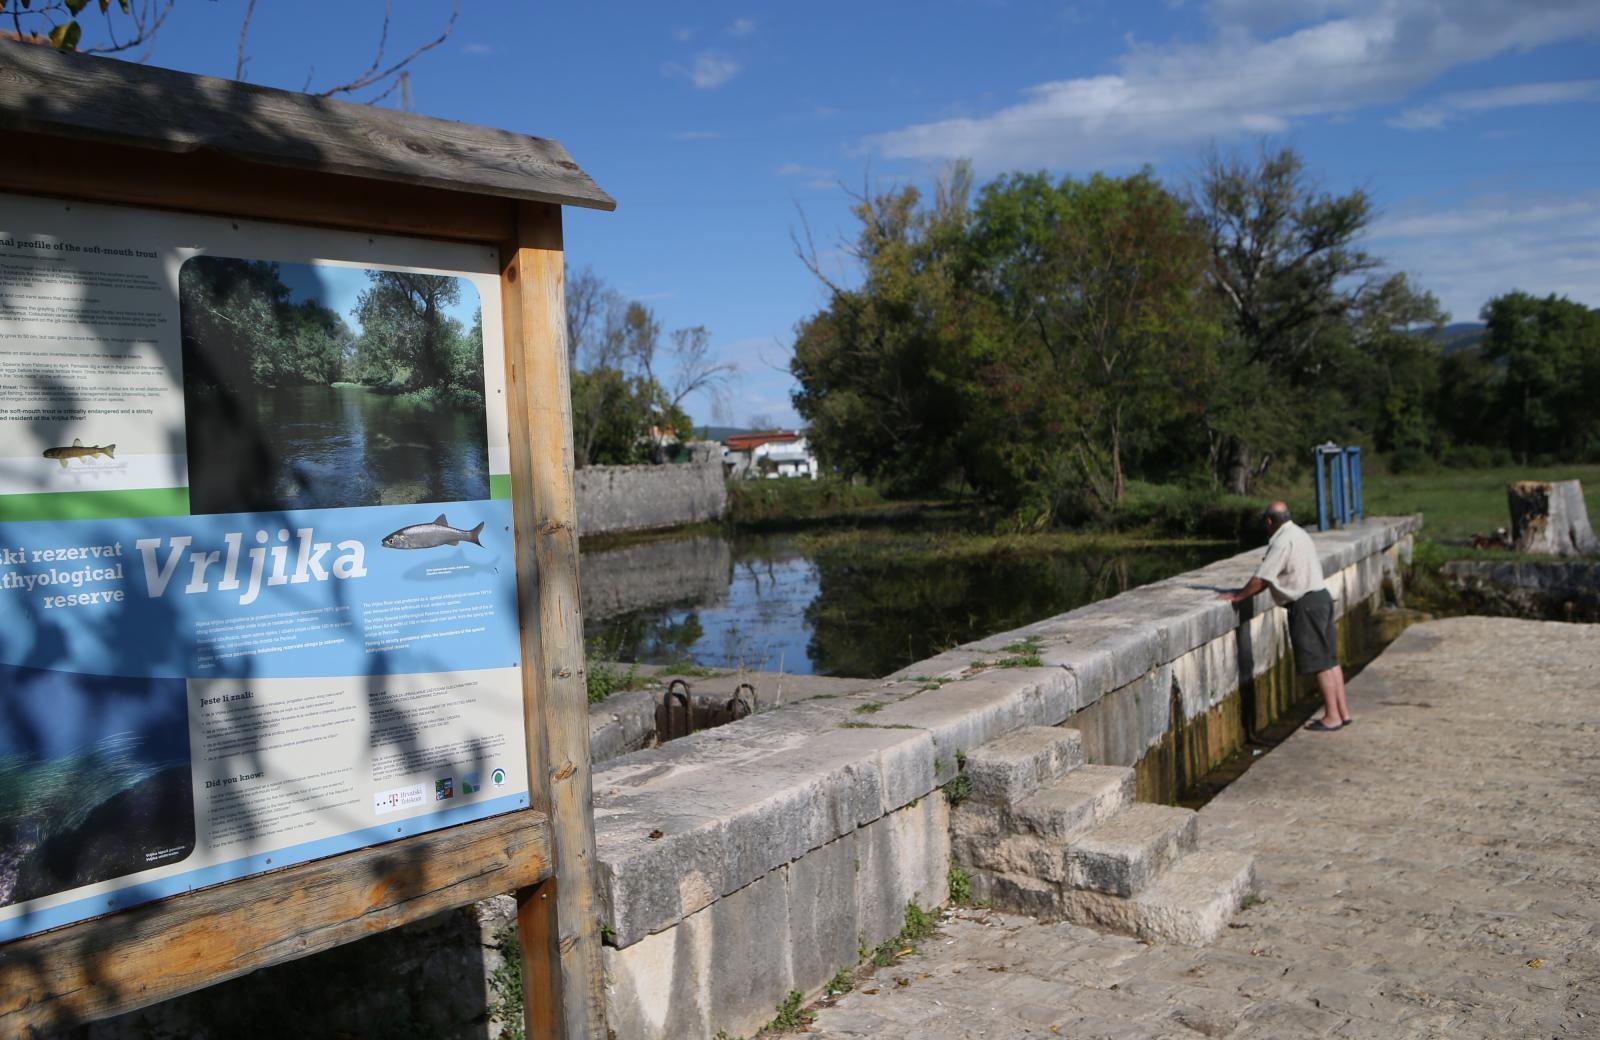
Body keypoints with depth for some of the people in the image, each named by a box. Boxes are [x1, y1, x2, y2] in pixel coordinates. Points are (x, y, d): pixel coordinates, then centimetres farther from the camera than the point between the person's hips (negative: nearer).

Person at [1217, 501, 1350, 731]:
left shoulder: (1282, 542, -17)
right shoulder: (1298, 534, 14)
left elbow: (1261, 578, -16)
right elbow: (1275, 574, 19)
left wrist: (1238, 596, -3)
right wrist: (1247, 591, 19)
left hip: (1306, 604, -10)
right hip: (1320, 596, 10)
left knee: (1320, 663, -3)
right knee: (1330, 660, 13)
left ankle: (1332, 717, 2)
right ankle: (1343, 712, 18)